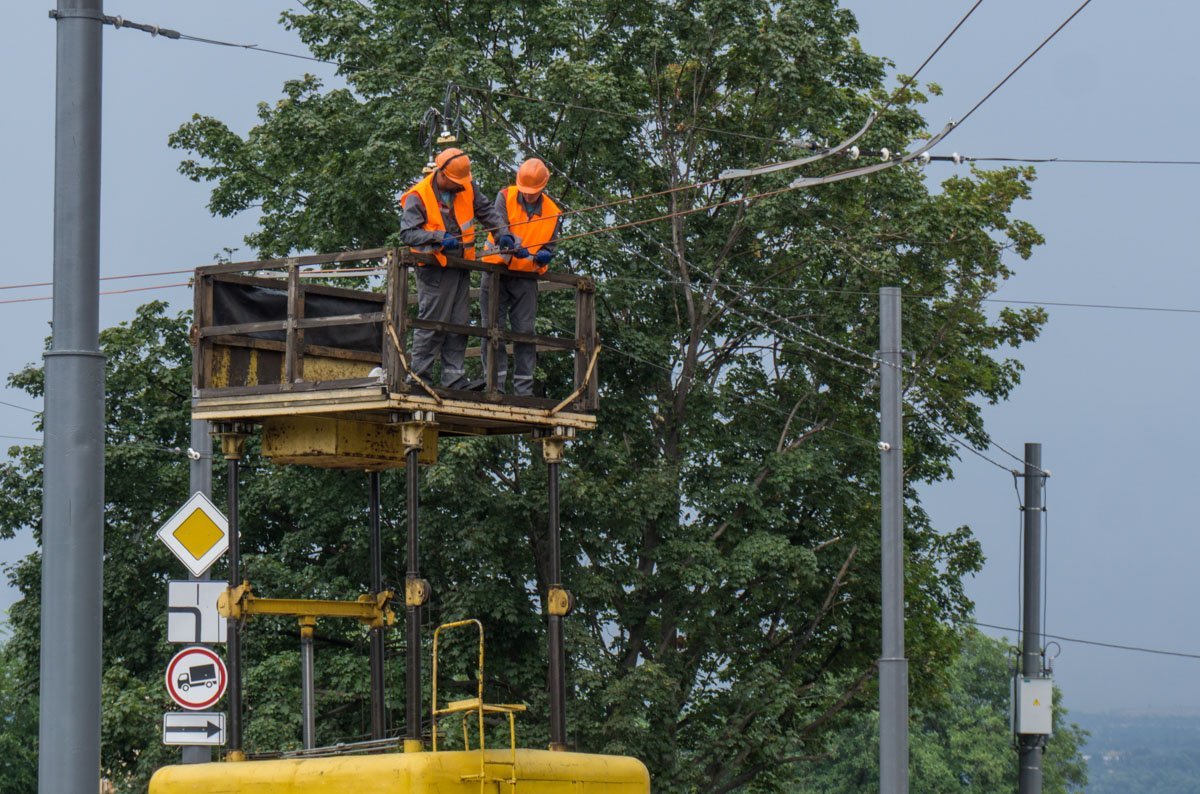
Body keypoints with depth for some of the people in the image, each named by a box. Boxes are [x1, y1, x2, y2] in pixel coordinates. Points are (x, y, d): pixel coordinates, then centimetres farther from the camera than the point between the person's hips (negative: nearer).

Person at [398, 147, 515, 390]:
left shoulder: (467, 189, 7)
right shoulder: (418, 197, -11)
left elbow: (486, 212, 16)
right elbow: (408, 234, -15)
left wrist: (503, 233, 0)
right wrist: (439, 237, -25)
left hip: (461, 268, 7)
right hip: (435, 269, -7)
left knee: (459, 324, 7)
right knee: (432, 323, -8)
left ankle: (453, 378, 12)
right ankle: (418, 376, -1)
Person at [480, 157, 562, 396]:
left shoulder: (553, 213, 5)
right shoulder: (505, 197, -2)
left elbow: (549, 248, 6)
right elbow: (500, 229, -16)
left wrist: (543, 256, -19)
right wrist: (517, 247, -34)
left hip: (526, 278, 2)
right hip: (497, 271, -2)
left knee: (525, 331, -1)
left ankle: (524, 389, 3)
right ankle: (495, 384, -2)